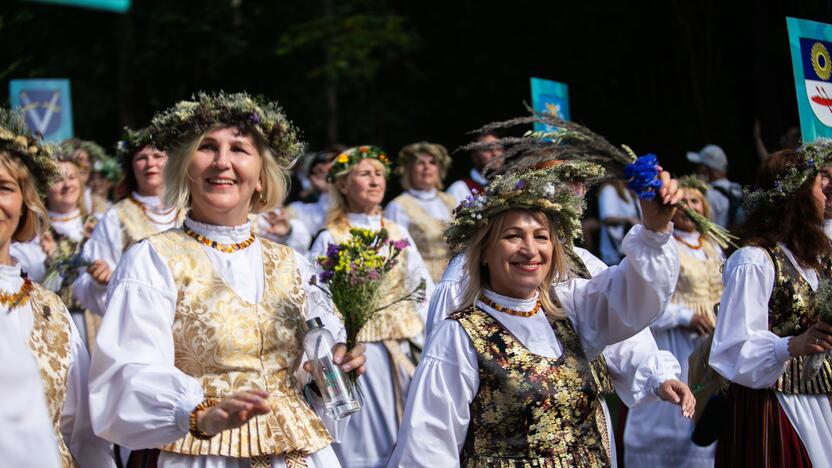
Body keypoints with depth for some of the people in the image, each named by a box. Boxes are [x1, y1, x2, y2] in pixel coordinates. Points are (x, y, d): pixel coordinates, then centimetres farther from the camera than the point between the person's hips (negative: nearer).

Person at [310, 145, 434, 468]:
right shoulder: (330, 240, -4)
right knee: (365, 438, -1)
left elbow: (423, 292, 9)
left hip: (402, 350, 4)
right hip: (358, 353, -4)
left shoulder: (398, 234, 9)